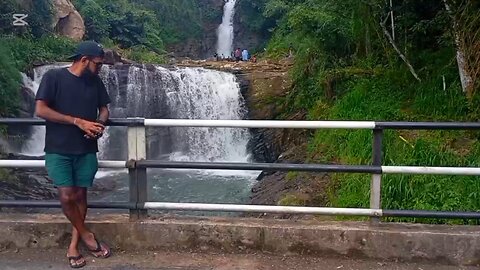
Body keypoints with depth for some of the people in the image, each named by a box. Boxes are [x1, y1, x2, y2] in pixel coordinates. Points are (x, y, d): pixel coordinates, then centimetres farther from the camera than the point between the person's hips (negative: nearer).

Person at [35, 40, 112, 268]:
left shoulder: (95, 82, 6)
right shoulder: (53, 77, -8)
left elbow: (103, 110, 13)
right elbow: (40, 110, -15)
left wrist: (100, 125, -12)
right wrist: (78, 122, -18)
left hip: (87, 150, 4)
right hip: (58, 149, -4)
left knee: (80, 196, 6)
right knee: (66, 197, -9)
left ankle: (73, 246, 17)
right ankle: (86, 235, 13)